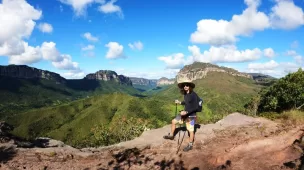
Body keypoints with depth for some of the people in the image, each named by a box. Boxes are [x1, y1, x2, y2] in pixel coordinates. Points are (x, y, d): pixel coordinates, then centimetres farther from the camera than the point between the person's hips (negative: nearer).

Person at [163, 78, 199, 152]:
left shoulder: (193, 95, -22)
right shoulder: (185, 94, 1)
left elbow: (195, 107, -23)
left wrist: (186, 112, -26)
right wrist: (180, 102, 6)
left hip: (191, 115, -8)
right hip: (185, 113, 8)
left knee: (191, 130, 4)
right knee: (173, 121, 15)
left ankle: (190, 145, 22)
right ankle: (171, 135, 33)